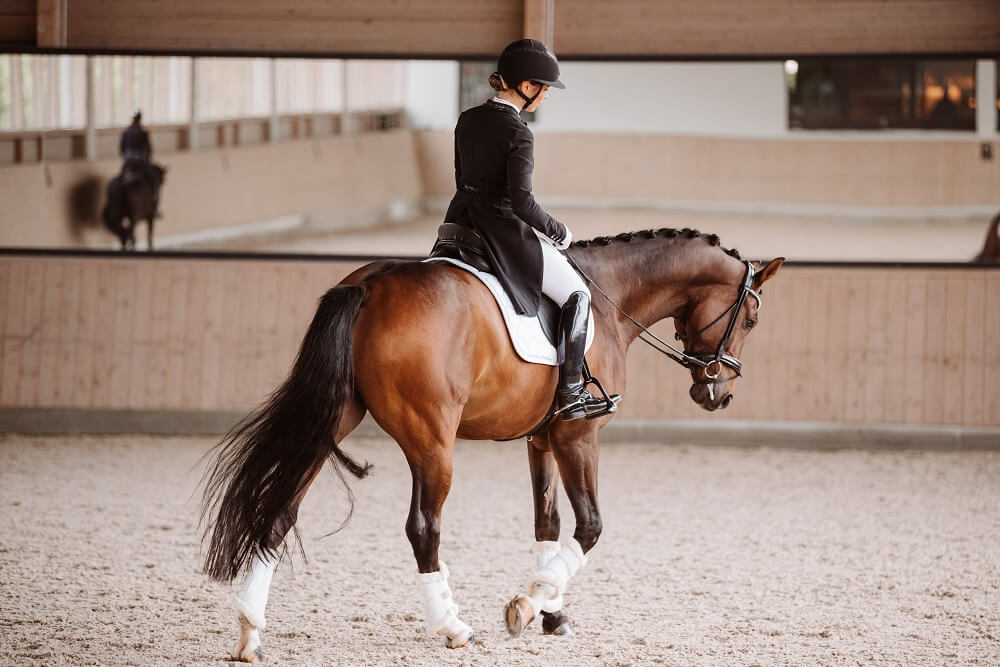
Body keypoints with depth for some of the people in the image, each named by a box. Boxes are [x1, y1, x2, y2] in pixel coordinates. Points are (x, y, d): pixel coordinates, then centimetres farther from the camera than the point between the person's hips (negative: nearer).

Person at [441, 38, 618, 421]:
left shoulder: (467, 120, 6)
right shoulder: (518, 135, -18)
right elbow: (522, 202, -23)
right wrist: (559, 233, -7)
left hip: (459, 223, 8)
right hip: (502, 230, -8)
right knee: (577, 295, 4)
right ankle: (570, 394, 0)